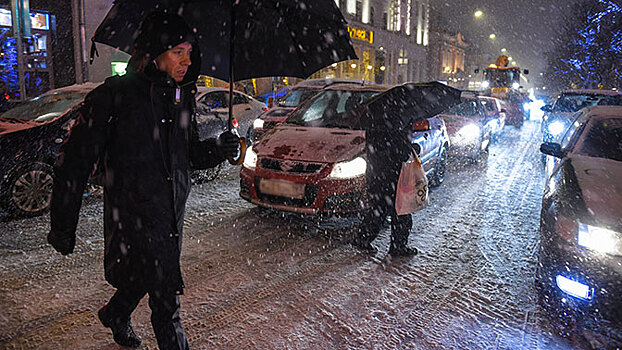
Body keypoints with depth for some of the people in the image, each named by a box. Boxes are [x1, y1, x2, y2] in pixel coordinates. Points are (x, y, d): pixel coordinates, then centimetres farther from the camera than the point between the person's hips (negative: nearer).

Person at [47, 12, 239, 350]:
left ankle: (114, 315, 55)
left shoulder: (180, 98, 5)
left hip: (172, 215, 7)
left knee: (144, 278, 25)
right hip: (133, 217, -7)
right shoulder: (113, 96, -15)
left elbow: (192, 153, 14)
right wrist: (62, 227, -8)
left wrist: (218, 148, -9)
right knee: (166, 299, -3)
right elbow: (74, 162, -11)